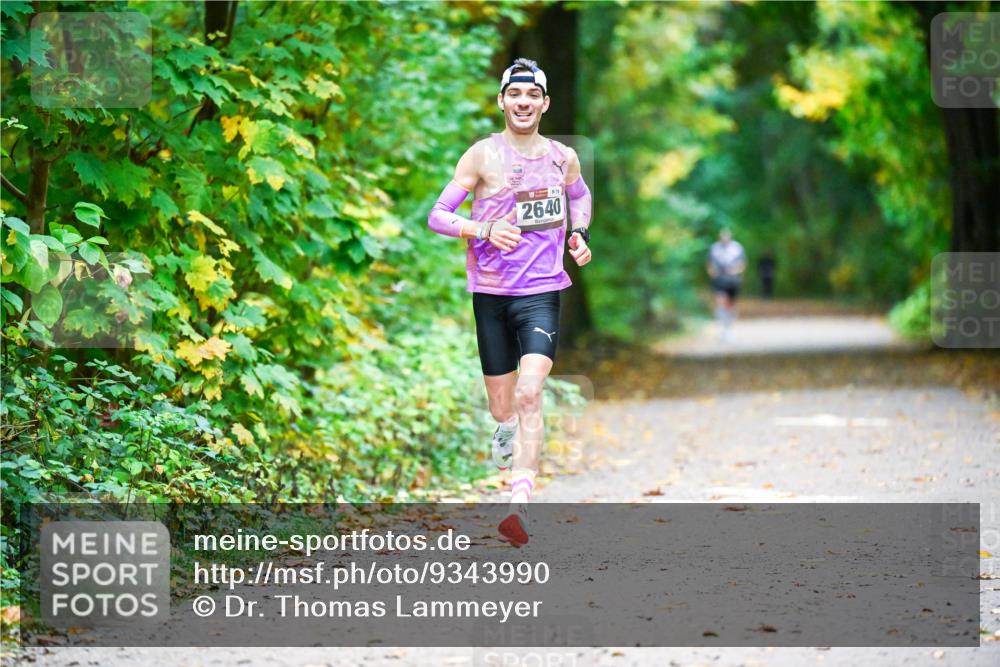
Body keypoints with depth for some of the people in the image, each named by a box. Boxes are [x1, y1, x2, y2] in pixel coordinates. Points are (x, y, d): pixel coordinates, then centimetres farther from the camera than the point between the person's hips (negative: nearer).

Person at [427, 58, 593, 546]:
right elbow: (437, 216, -3)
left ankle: (519, 506, -27)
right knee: (502, 406, 8)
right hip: (491, 292, 0)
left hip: (542, 292, 0)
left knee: (529, 395, -19)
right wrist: (482, 230, -20)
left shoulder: (562, 157, 7)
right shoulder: (483, 155, -2)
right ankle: (505, 433, 46)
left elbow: (580, 195, 30)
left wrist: (580, 234, 11)